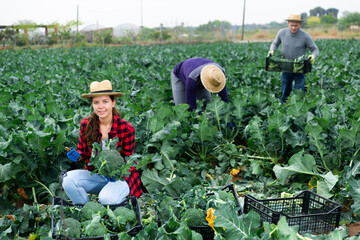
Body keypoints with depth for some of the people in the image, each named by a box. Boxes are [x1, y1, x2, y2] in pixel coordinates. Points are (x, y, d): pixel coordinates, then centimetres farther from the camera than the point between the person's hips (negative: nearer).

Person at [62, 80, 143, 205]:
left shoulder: (126, 128, -13)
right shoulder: (85, 124, -5)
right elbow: (84, 152, 8)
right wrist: (77, 156, -15)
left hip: (121, 176, -3)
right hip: (96, 175, 4)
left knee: (107, 198, -33)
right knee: (68, 179, -22)